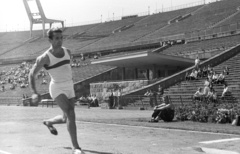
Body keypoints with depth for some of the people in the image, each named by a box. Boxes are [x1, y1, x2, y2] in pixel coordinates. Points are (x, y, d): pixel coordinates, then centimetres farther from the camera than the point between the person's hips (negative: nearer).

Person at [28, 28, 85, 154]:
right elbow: (31, 74, -6)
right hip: (57, 89, -6)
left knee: (66, 119, 15)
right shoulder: (45, 57, -12)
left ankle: (49, 122, 48)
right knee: (71, 114, -23)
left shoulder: (67, 52, 5)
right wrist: (34, 92, -19)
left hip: (69, 88, 7)